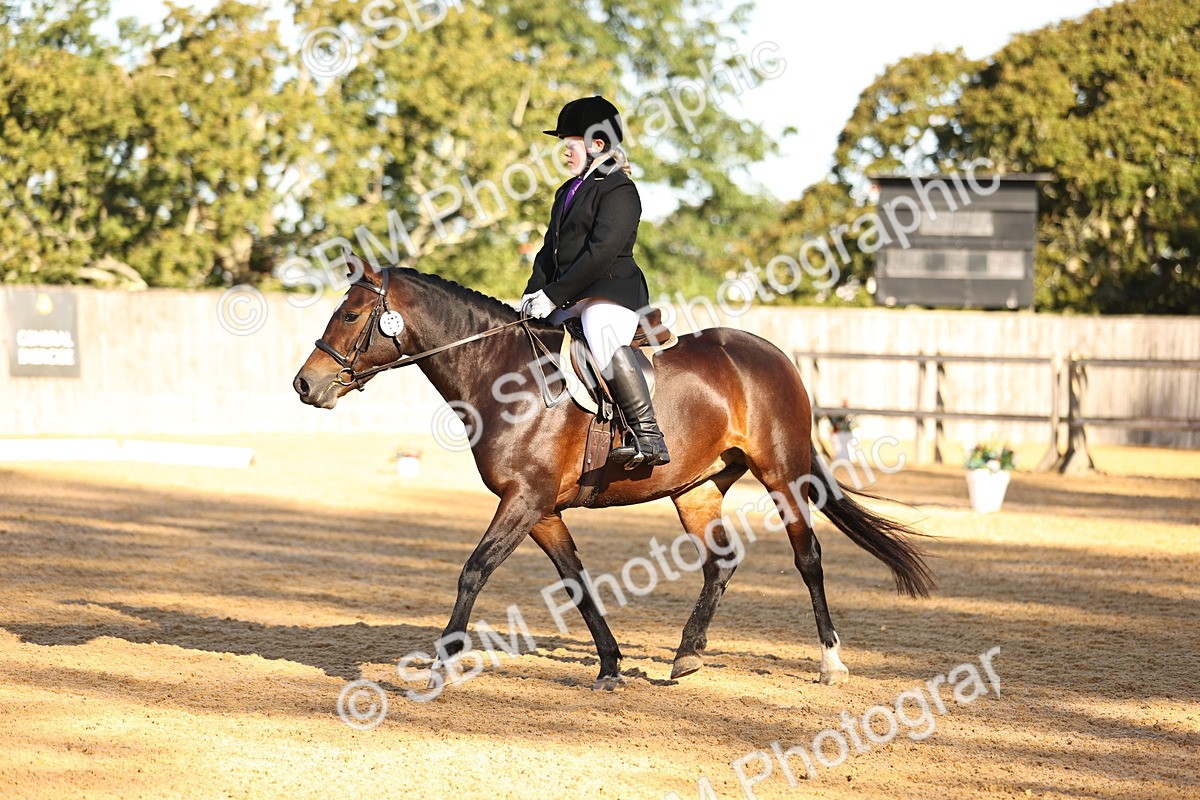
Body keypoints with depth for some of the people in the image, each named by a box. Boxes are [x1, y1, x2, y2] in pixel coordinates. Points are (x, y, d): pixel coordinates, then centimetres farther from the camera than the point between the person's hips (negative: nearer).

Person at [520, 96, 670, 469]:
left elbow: (601, 253, -18)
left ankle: (648, 439, -42)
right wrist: (533, 293, 2)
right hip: (572, 299, 10)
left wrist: (552, 295, -19)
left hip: (612, 292, -10)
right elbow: (550, 250, 20)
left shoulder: (619, 190, -8)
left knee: (603, 339, -37)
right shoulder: (568, 192, 21)